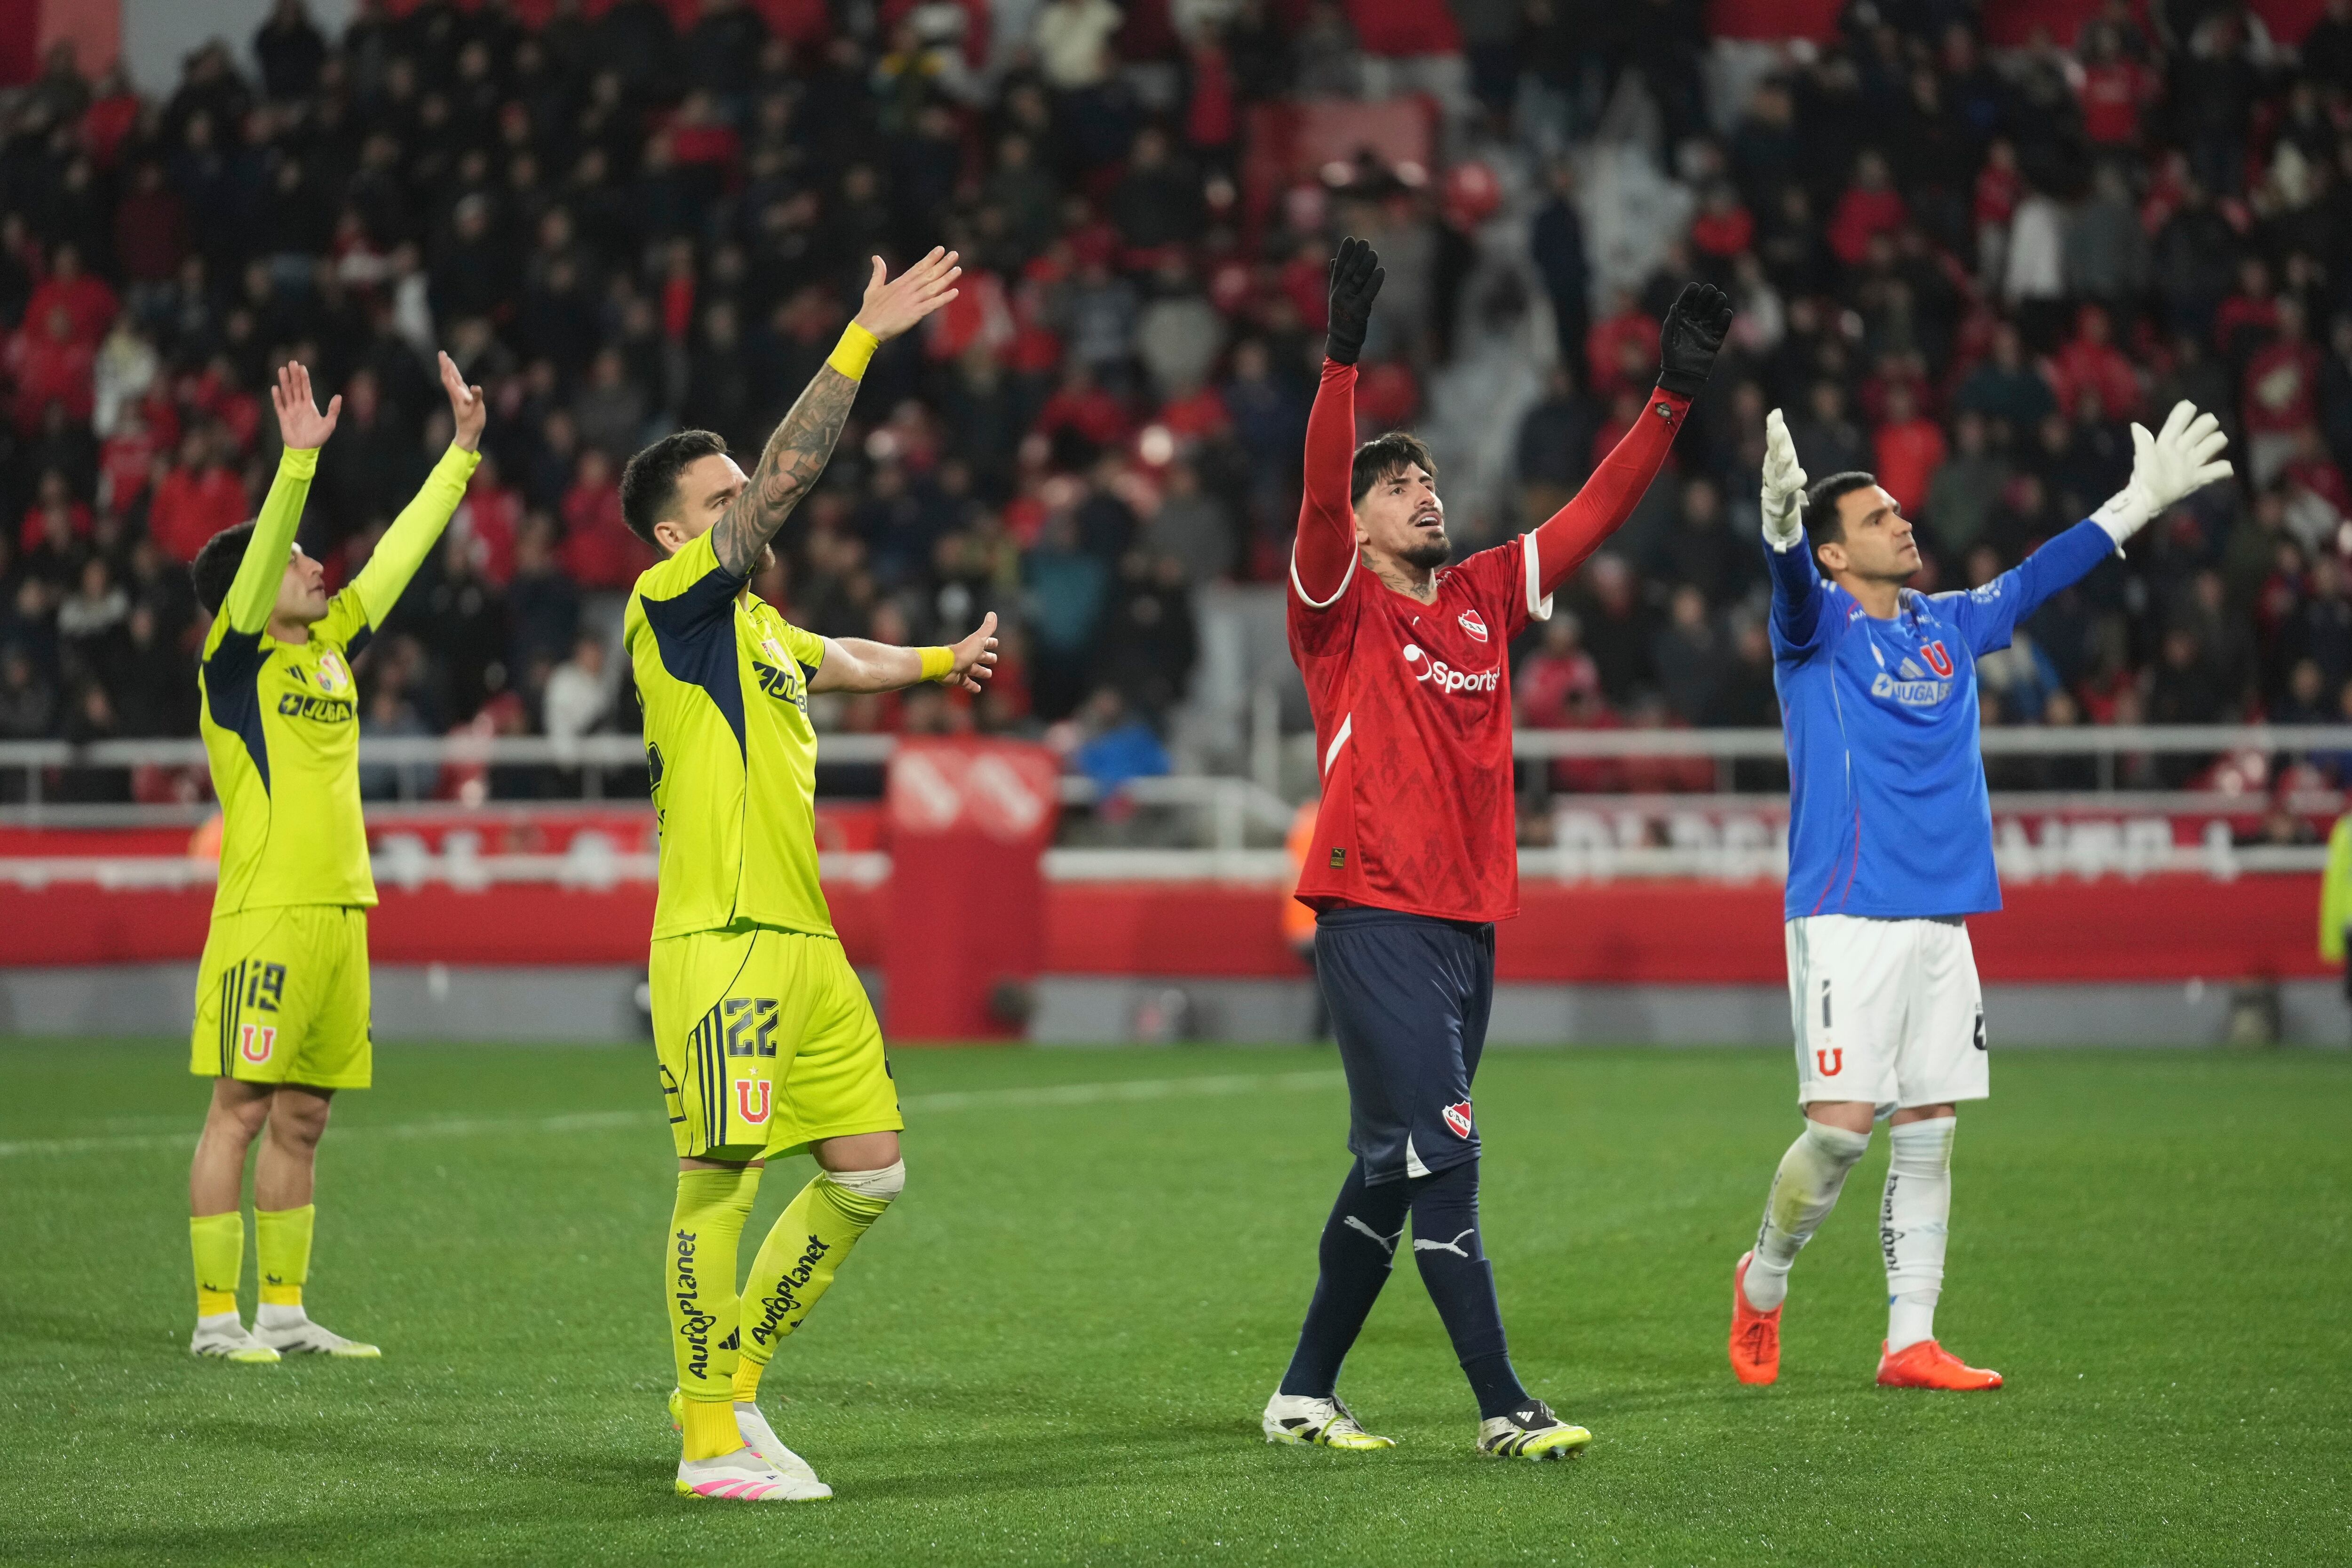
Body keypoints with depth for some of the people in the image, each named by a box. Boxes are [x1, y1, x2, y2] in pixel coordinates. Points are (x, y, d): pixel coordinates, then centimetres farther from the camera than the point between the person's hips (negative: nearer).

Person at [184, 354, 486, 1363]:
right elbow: (257, 561, -20)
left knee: (301, 1119, 10)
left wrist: (463, 449, 21)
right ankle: (217, 1316, -3)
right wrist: (300, 460, -31)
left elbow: (402, 551, 20)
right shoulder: (236, 662, -4)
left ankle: (283, 1310, 15)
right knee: (240, 1111, -5)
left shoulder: (332, 650, 15)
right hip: (266, 912, -7)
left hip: (340, 911, 7)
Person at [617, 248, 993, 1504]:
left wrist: (939, 660, 57)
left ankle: (733, 1382, 18)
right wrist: (866, 337, -15)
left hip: (801, 941, 9)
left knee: (870, 1170, 8)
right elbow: (788, 476, -14)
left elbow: (831, 659, 43)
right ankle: (710, 1440, -1)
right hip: (720, 940, -9)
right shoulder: (672, 602, -5)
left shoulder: (755, 626, 20)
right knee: (720, 1183, -7)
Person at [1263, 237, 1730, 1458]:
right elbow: (1318, 490, -18)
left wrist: (1673, 396, 9)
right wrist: (1344, 357, -29)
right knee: (1438, 1157, -12)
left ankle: (1306, 1395, 19)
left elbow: (1596, 510, 16)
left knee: (1391, 1168, 10)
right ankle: (1502, 1406, -12)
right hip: (1373, 912, -7)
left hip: (1466, 919, 7)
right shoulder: (1341, 604, -1)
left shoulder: (1484, 599, 16)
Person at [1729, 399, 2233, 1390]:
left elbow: (2038, 577, 26)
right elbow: (1792, 580, -25)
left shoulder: (1949, 626, 15)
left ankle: (1910, 1345, 9)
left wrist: (2142, 499, 27)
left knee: (1928, 1134, 5)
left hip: (1941, 920, 6)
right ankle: (1762, 1282, 13)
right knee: (1841, 1126, -11)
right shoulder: (1819, 626, -4)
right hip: (1847, 918, -6)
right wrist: (1780, 519, -48)